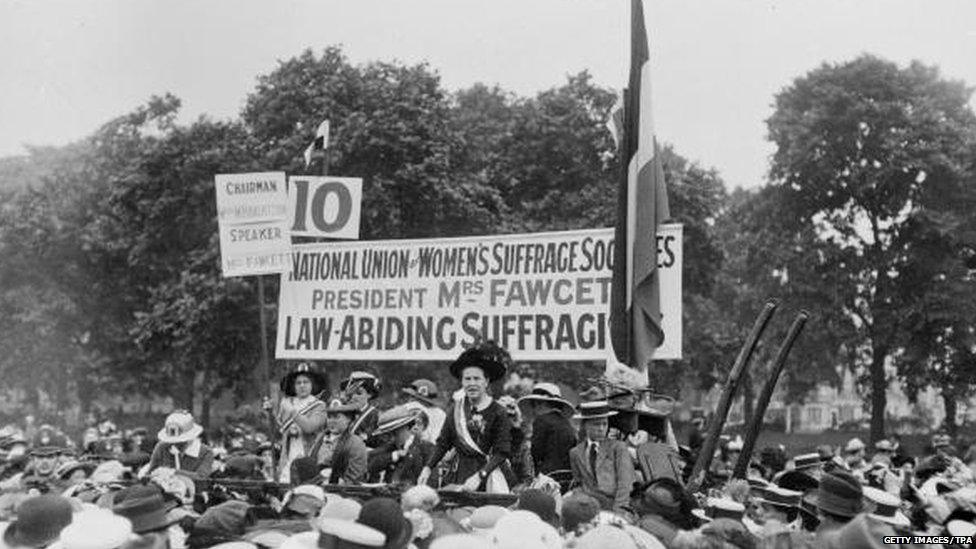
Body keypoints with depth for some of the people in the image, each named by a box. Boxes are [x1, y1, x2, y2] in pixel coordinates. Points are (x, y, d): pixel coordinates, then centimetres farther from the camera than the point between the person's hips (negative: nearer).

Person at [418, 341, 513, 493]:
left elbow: (502, 452, -10)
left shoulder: (497, 412, -6)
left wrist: (480, 476, -20)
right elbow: (444, 442, 13)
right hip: (459, 474, 3)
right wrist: (428, 468, 2)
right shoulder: (456, 408, 7)